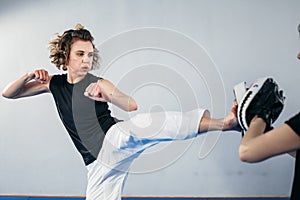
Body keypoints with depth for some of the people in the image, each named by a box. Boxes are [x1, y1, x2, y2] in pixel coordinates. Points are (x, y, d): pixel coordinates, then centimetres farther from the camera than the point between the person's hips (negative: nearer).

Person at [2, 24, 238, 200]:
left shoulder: (99, 84, 3)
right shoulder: (54, 84, 14)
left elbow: (132, 106, -4)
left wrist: (107, 95, -24)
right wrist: (30, 75, -1)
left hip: (115, 141, -5)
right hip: (99, 163, 5)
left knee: (142, 124, -35)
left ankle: (223, 122, -45)